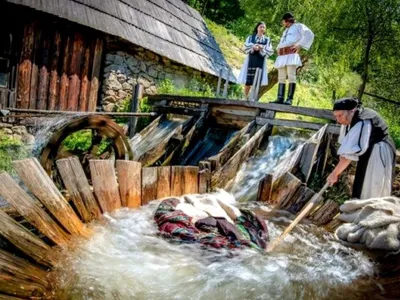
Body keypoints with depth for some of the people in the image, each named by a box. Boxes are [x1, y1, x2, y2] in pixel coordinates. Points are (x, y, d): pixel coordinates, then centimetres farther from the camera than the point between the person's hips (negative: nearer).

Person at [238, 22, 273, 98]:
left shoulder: (267, 39, 13)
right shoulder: (250, 37, 12)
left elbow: (270, 51, 1)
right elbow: (246, 47, -2)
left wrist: (262, 48, -15)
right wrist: (253, 47, -20)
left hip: (260, 61, 0)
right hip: (250, 60, 0)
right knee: (247, 81, -4)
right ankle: (246, 98, 5)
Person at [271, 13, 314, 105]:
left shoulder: (298, 26, 10)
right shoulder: (285, 31, 34)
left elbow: (309, 34, -3)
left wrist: (300, 45, -10)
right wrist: (278, 48, 20)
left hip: (291, 55, -8)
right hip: (282, 56, 9)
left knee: (291, 76, -17)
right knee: (281, 77, -2)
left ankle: (289, 99, -23)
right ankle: (280, 98, -8)